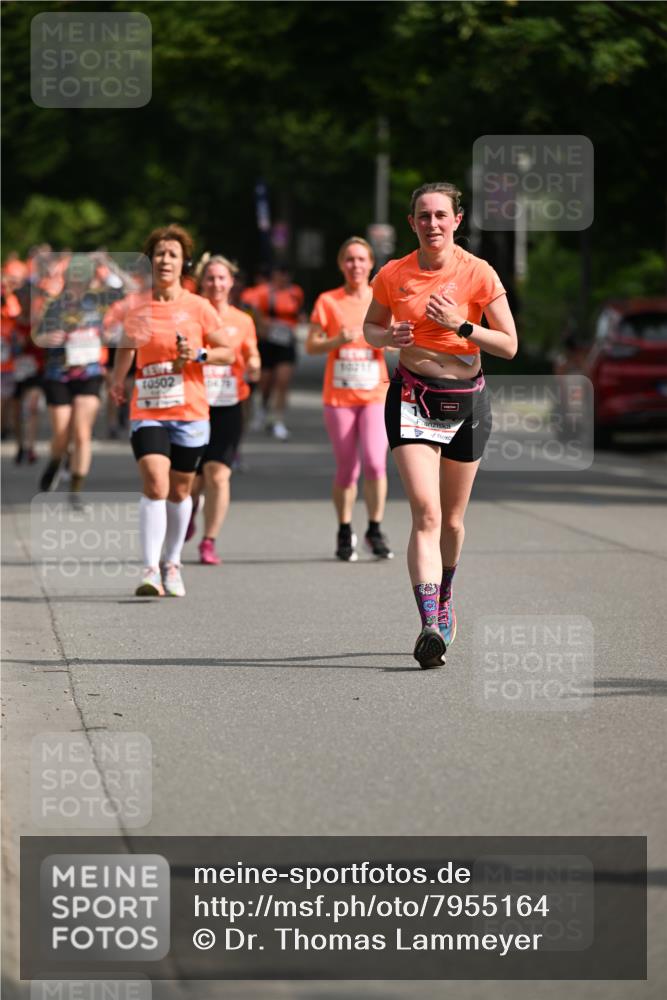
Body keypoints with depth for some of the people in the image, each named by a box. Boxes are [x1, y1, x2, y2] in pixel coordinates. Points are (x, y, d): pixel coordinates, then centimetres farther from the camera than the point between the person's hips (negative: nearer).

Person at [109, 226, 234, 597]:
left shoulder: (198, 307, 0)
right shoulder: (138, 309, 5)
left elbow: (228, 352, 5)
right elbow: (127, 347, 22)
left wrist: (199, 354, -13)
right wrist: (118, 380, 7)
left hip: (190, 413, 0)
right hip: (147, 411, 0)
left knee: (179, 491, 9)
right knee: (155, 485, -18)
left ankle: (172, 564, 28)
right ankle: (151, 570, -21)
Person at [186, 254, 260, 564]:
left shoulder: (242, 321, 7)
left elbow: (252, 372, 10)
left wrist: (253, 369, -12)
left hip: (228, 407, 0)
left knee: (218, 476, -12)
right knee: (192, 478, 4)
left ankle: (209, 542, -2)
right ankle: (188, 515, 38)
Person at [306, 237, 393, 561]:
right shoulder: (328, 301, 3)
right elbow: (311, 346, 0)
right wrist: (338, 340, -17)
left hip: (375, 393, 0)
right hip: (339, 397, 0)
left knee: (374, 461, -16)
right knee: (346, 469, 2)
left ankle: (375, 530, -2)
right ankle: (345, 533, 20)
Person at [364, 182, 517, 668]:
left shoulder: (478, 273, -7)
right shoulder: (393, 276, -2)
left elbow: (509, 345, -5)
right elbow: (370, 326, 15)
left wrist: (460, 325, -19)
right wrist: (389, 337, -8)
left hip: (466, 399, 1)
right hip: (412, 397, -1)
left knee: (451, 519, 12)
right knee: (425, 513, -17)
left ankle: (443, 599, 41)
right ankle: (431, 626, -27)